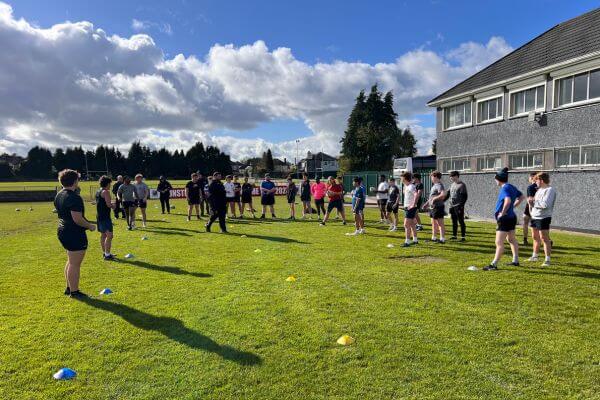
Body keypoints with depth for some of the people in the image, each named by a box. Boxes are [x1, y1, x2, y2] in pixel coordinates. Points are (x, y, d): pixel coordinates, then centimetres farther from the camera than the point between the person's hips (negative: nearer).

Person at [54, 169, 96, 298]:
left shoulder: (59, 195, 10)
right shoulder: (74, 198, -21)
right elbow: (77, 219, -26)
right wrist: (90, 226, -11)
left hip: (62, 231, 11)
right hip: (75, 234, -10)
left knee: (71, 261, 22)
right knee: (75, 264, -1)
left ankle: (69, 287, 33)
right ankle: (74, 291, 8)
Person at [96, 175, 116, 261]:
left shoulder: (98, 192, 15)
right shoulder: (105, 192, -13)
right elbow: (108, 204, -21)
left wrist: (110, 204, 16)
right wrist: (113, 205, -1)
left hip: (99, 216, 10)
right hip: (105, 217, -10)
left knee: (103, 235, 17)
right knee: (109, 235, -10)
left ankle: (104, 252, 26)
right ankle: (107, 255, -12)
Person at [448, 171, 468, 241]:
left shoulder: (462, 185, -9)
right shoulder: (452, 184, 14)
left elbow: (465, 196, -12)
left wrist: (461, 206, -18)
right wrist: (450, 205, 14)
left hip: (458, 206, -7)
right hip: (452, 206, 7)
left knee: (461, 222, -2)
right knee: (454, 222, 12)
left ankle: (463, 237, 3)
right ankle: (454, 236, 20)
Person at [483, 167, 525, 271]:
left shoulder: (505, 188, -18)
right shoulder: (511, 187, 9)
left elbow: (508, 200, -35)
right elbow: (522, 197, 21)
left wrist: (503, 212, -24)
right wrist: (513, 207, 15)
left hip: (505, 219, -10)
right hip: (512, 217, 10)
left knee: (499, 243, -10)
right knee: (511, 239, 23)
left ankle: (494, 264, -9)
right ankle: (515, 260, 34)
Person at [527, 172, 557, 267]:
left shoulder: (550, 190, -13)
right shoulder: (539, 189, 14)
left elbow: (545, 204, -26)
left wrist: (533, 202, -16)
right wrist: (531, 202, 2)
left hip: (543, 217, -9)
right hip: (534, 217, 9)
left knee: (544, 238, -5)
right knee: (535, 237, 17)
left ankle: (547, 260, 1)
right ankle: (534, 256, 30)